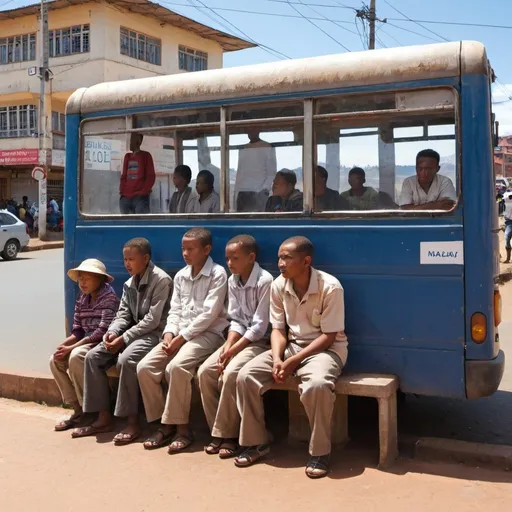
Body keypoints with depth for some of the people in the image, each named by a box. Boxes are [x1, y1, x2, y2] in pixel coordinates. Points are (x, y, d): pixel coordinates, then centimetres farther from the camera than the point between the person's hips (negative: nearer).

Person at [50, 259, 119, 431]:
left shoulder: (109, 297, -13)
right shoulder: (82, 300, 12)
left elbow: (103, 331, -22)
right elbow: (77, 330, 9)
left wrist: (72, 347, -22)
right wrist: (63, 345, -13)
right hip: (86, 344, 8)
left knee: (76, 356, -31)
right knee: (55, 360, -9)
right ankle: (78, 409, -3)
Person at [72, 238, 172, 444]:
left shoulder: (161, 280, -13)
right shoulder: (130, 284, 13)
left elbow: (152, 320, -18)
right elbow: (123, 314, 12)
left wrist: (123, 338, -20)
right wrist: (113, 332, -10)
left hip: (154, 334, -8)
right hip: (133, 332, 8)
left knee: (125, 359, -33)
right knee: (93, 356, -7)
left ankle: (132, 422, -22)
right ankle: (104, 418, -3)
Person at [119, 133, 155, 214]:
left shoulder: (146, 155, 7)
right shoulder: (127, 156, 21)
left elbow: (151, 177, 1)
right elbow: (123, 177, 20)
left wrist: (144, 192, -11)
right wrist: (122, 192, 4)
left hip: (140, 197, -5)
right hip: (125, 197, 5)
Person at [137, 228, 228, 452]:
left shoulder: (217, 274, -7)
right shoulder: (180, 276, 15)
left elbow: (209, 315, -14)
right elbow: (175, 311, 13)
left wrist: (181, 338, -15)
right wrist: (169, 335, -6)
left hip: (208, 334, -7)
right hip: (180, 335, 7)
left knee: (176, 367, -32)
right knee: (144, 367, -11)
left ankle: (182, 427, -16)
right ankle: (165, 425, 0)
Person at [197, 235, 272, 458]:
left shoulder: (265, 281, -17)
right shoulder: (232, 281, 6)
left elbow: (260, 327, -18)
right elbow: (236, 321, 5)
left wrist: (233, 350, -18)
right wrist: (227, 346, -11)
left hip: (260, 342, -7)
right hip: (239, 340, 7)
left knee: (231, 373, -29)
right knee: (205, 371, -11)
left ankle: (228, 435, -13)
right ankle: (218, 431, 0)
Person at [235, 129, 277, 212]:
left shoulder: (268, 148, 6)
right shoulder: (243, 150, 20)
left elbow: (272, 173, 1)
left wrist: (265, 189, -13)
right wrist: (236, 194, 8)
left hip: (259, 193, -4)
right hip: (242, 193, 4)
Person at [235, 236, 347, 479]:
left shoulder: (330, 287, -20)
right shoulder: (278, 286, -4)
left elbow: (328, 336, -18)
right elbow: (278, 329, 2)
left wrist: (293, 362, -23)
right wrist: (277, 359, -17)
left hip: (325, 349, -5)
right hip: (290, 346, 5)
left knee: (317, 384, -38)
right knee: (246, 376, -14)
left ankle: (319, 452, -15)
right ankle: (256, 442, 4)